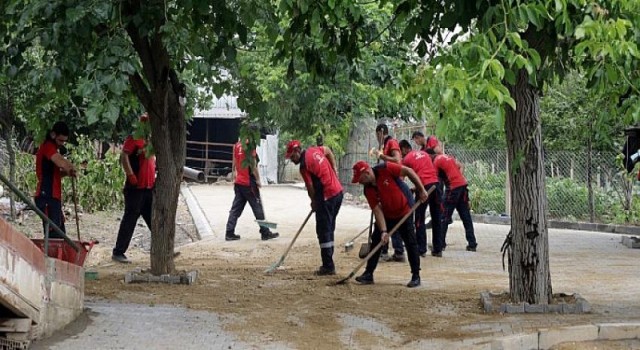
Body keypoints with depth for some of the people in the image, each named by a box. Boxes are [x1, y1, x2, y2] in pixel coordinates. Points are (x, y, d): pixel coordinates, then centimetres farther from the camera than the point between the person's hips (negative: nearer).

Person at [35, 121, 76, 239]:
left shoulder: (51, 148, 22)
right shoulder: (48, 146, -9)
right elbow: (62, 163, -27)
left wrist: (67, 172, 6)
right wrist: (72, 168, -6)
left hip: (53, 198, 10)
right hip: (47, 198, -10)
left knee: (60, 233, 11)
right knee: (52, 233, -14)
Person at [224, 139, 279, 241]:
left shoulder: (237, 145, 8)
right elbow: (253, 164, -17)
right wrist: (258, 180, -10)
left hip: (238, 182, 7)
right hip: (249, 183, -7)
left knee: (236, 208, 8)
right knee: (257, 208, 1)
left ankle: (229, 233, 4)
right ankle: (265, 233, 7)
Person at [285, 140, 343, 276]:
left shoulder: (304, 166, -16)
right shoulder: (314, 150, 8)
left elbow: (311, 188, -11)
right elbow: (328, 150, 28)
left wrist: (314, 202, 7)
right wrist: (334, 168, 25)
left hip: (327, 197, -9)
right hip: (338, 191, 9)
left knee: (323, 231, -3)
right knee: (329, 229, 16)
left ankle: (328, 266, -3)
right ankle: (329, 264, 21)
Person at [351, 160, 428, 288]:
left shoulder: (385, 169, -24)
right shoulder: (368, 190, -11)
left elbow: (408, 171, -20)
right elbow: (377, 210, -13)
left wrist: (421, 190, -21)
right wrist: (384, 231, -22)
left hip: (404, 211, -5)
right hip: (386, 215, 5)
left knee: (410, 242, -5)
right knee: (376, 240, 3)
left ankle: (416, 276, 3)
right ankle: (368, 274, 10)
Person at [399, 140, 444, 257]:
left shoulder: (406, 159, 4)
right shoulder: (424, 153, 20)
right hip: (435, 183, 5)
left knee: (420, 220, 5)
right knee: (437, 219, 10)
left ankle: (421, 250, 3)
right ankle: (438, 249, 12)